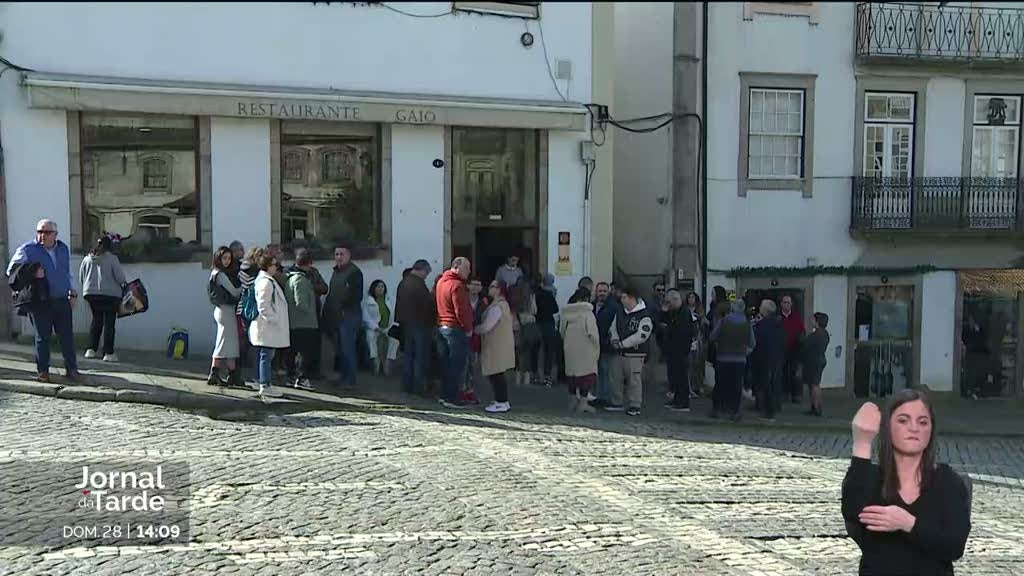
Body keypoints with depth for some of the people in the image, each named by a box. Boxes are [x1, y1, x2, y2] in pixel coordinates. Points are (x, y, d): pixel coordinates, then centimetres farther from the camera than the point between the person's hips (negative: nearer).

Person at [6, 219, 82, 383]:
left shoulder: (63, 249, 11)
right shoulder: (27, 250, -4)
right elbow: (11, 271, -1)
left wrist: (73, 293, 16)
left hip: (62, 300, 3)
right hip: (40, 302, -3)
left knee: (67, 336, 3)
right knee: (43, 337, 2)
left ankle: (71, 369, 10)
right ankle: (42, 371, 13)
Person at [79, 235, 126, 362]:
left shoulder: (87, 259, 3)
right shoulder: (112, 258, -11)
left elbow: (81, 276, 10)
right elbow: (120, 277, -12)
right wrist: (123, 283, 9)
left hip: (91, 294, 5)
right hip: (110, 294, -5)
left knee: (96, 320, 18)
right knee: (109, 322, 2)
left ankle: (92, 349, 16)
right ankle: (108, 353, 1)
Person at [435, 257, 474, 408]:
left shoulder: (442, 281, 13)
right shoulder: (456, 285, -18)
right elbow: (461, 310, -21)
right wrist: (468, 328, -11)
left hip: (443, 326, 10)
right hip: (456, 328, -10)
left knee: (447, 362, 16)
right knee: (457, 364, -3)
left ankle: (445, 395, 22)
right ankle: (451, 398, -1)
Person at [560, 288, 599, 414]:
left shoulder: (565, 313, 3)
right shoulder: (588, 313, -13)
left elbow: (561, 331, 9)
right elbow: (593, 333, -13)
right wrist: (597, 349, -2)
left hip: (570, 348, 5)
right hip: (585, 349, -5)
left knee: (572, 373, 15)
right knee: (587, 374, 3)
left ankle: (572, 401, 23)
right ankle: (583, 403, 2)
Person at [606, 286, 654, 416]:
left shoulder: (644, 316, -13)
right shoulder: (620, 312, 10)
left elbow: (641, 336, -20)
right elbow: (614, 328, 16)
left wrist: (622, 344, -18)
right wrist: (615, 340, -4)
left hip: (635, 354, -7)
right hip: (620, 353, 7)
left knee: (634, 380, -3)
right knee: (616, 377, 12)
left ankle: (635, 406, 7)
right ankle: (616, 403, 25)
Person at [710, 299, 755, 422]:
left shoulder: (722, 322, -8)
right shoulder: (747, 324, -5)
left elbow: (712, 337, -4)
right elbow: (752, 343, -2)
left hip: (722, 358, 0)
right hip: (740, 360, 0)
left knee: (720, 384, 9)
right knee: (736, 385, 5)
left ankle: (716, 409, 13)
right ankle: (734, 411, 4)